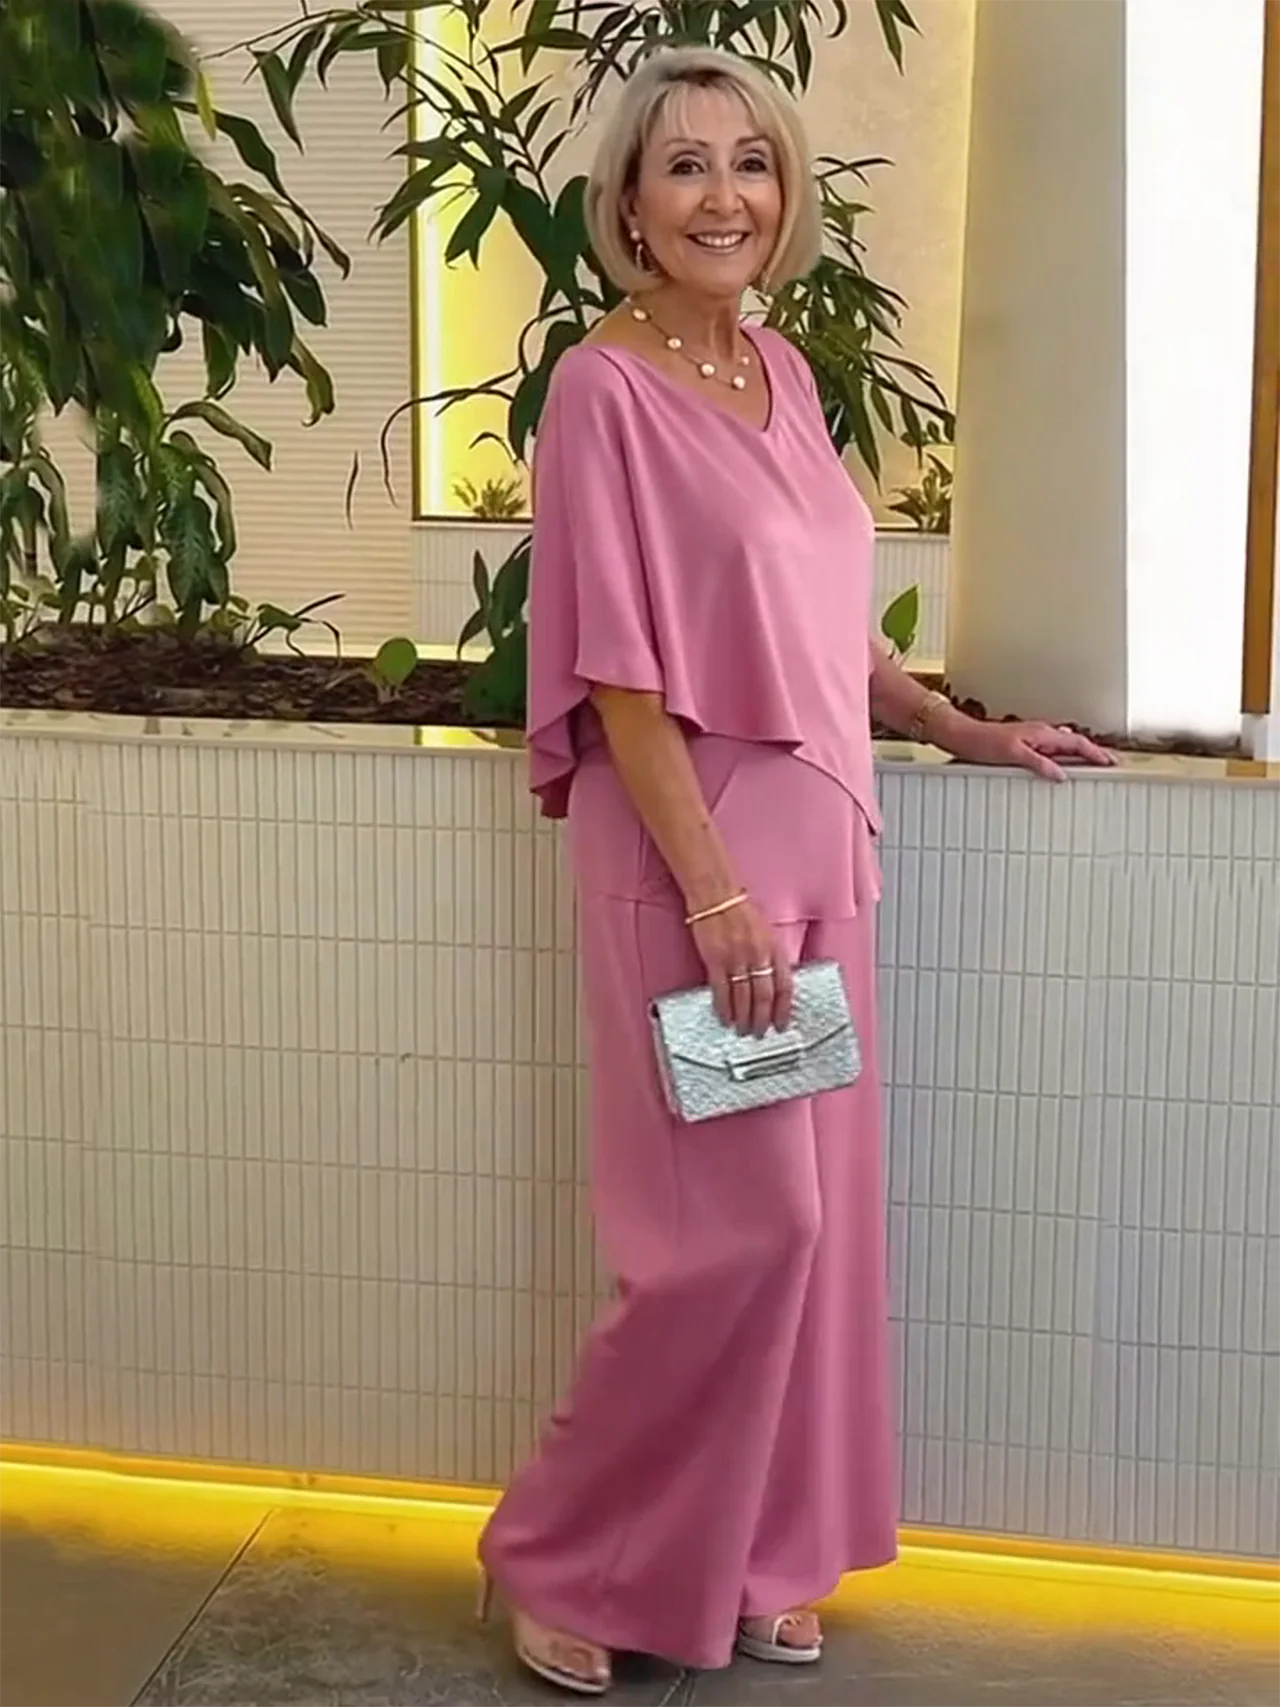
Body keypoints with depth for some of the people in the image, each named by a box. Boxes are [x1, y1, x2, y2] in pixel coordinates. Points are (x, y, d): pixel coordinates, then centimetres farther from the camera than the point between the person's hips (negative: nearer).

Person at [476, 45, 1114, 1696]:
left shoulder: (783, 372, 10)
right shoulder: (606, 387, -12)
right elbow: (618, 678, -16)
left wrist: (966, 729, 20)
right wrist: (714, 892, -20)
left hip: (818, 845, 8)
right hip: (696, 856, -7)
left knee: (811, 1215, 11)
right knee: (740, 1222, -5)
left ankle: (756, 1556, 26)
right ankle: (561, 1556, 14)